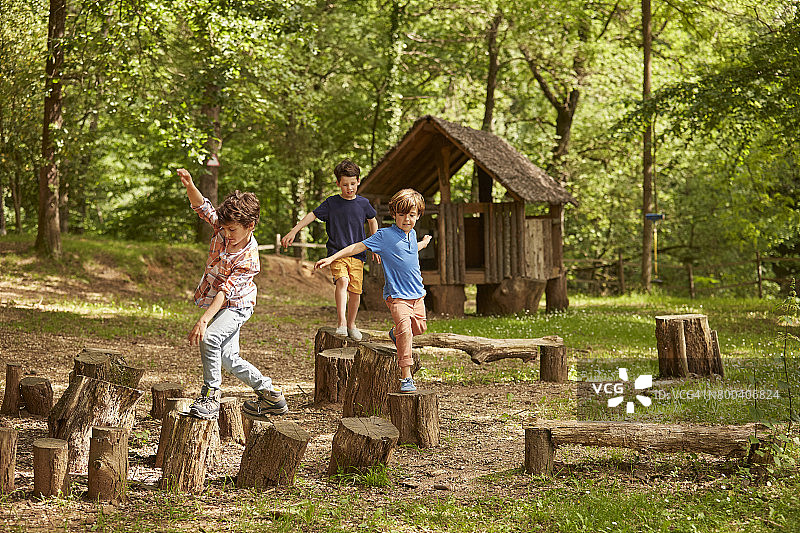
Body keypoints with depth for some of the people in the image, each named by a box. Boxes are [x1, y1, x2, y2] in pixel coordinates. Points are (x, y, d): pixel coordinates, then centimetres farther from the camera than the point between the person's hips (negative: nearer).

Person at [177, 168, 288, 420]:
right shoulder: (224, 228, -11)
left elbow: (225, 291, -34)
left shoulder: (248, 259, -28)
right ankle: (270, 394, 23)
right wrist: (189, 186, -32)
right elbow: (202, 206, -11)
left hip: (236, 306, -8)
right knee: (228, 358, 9)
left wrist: (204, 321, -40)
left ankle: (210, 396, -21)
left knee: (210, 338, -31)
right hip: (214, 302, 8)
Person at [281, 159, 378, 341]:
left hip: (357, 253, 2)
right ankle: (341, 321, -24)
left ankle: (351, 324, 19)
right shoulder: (331, 203, 0)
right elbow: (312, 215, 0)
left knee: (355, 289, -2)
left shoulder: (363, 203, 6)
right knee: (342, 281, -26)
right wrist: (293, 231, -9)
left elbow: (372, 221, 23)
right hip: (336, 252, -2)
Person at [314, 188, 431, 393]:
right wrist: (331, 258, -17)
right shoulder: (385, 235, -10)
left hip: (417, 293, 7)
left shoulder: (412, 234, 10)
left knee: (419, 328, 15)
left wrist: (424, 243, 49)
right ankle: (406, 377, -17)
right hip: (397, 295, -7)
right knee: (404, 330, -20)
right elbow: (358, 247, -11)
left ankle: (395, 334, 48)